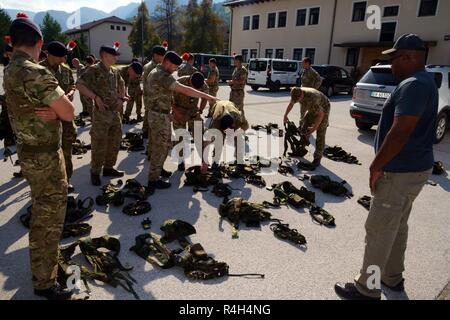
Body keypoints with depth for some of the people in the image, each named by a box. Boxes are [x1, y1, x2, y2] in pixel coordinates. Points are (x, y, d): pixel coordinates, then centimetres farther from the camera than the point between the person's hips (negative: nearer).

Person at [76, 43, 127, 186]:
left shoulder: (115, 71, 10)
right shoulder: (94, 70, -10)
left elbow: (121, 84, 28)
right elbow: (79, 85, -14)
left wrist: (121, 98, 14)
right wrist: (96, 97, -18)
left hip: (115, 112, 7)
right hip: (101, 113, -7)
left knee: (114, 142, 14)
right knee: (99, 144, -2)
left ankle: (109, 168, 28)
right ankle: (95, 172, 12)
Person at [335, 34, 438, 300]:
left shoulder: (413, 85, -20)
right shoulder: (424, 82, 14)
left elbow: (400, 133, -28)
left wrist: (377, 166, -18)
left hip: (401, 171, -10)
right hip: (413, 167, 11)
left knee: (378, 230, -1)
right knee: (397, 226, 19)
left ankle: (367, 289, 13)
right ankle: (393, 278, 34)